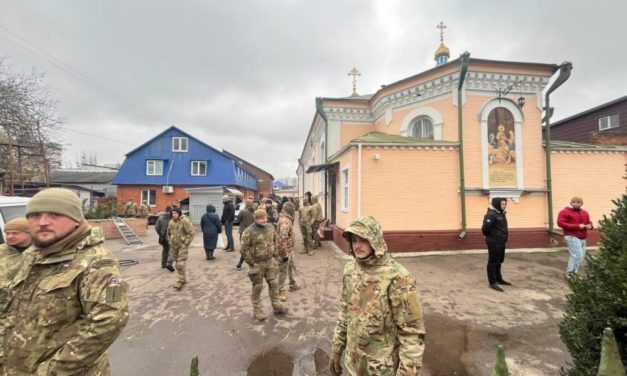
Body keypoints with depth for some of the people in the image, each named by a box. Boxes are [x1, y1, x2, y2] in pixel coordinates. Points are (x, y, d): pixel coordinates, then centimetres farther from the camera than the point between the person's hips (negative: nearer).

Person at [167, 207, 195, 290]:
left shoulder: (185, 221, -14)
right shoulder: (171, 222, 7)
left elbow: (191, 233, -15)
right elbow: (169, 233, 22)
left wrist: (186, 243, -15)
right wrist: (169, 242, 13)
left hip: (183, 245, -7)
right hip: (174, 246, 7)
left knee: (180, 264, -11)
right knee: (177, 263, 14)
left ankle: (181, 281, 0)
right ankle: (184, 279, 28)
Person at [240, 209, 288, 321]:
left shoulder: (270, 227, 0)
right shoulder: (249, 232, -20)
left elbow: (274, 241, 15)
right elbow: (244, 250, -17)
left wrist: (275, 254, 10)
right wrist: (251, 263, -13)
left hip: (270, 261, 5)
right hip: (257, 264, -5)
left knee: (274, 283, 12)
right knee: (257, 287, 8)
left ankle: (276, 306, 28)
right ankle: (257, 310, 26)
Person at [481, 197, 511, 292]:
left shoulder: (501, 214, 12)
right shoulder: (491, 214, -20)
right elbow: (485, 228, -26)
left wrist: (503, 238, 14)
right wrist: (490, 236, -10)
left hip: (501, 242, 10)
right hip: (494, 243, -10)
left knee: (499, 261, 20)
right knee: (493, 262, -3)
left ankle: (499, 279, 33)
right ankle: (492, 282, 3)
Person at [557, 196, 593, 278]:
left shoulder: (585, 213, 16)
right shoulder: (565, 212, -8)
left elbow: (589, 222, 24)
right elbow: (560, 223, -17)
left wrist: (589, 226, -2)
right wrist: (577, 226, -19)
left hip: (582, 238, 8)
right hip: (572, 237, -8)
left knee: (581, 256, 9)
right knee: (578, 256, -12)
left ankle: (572, 273, 18)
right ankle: (570, 273, -2)